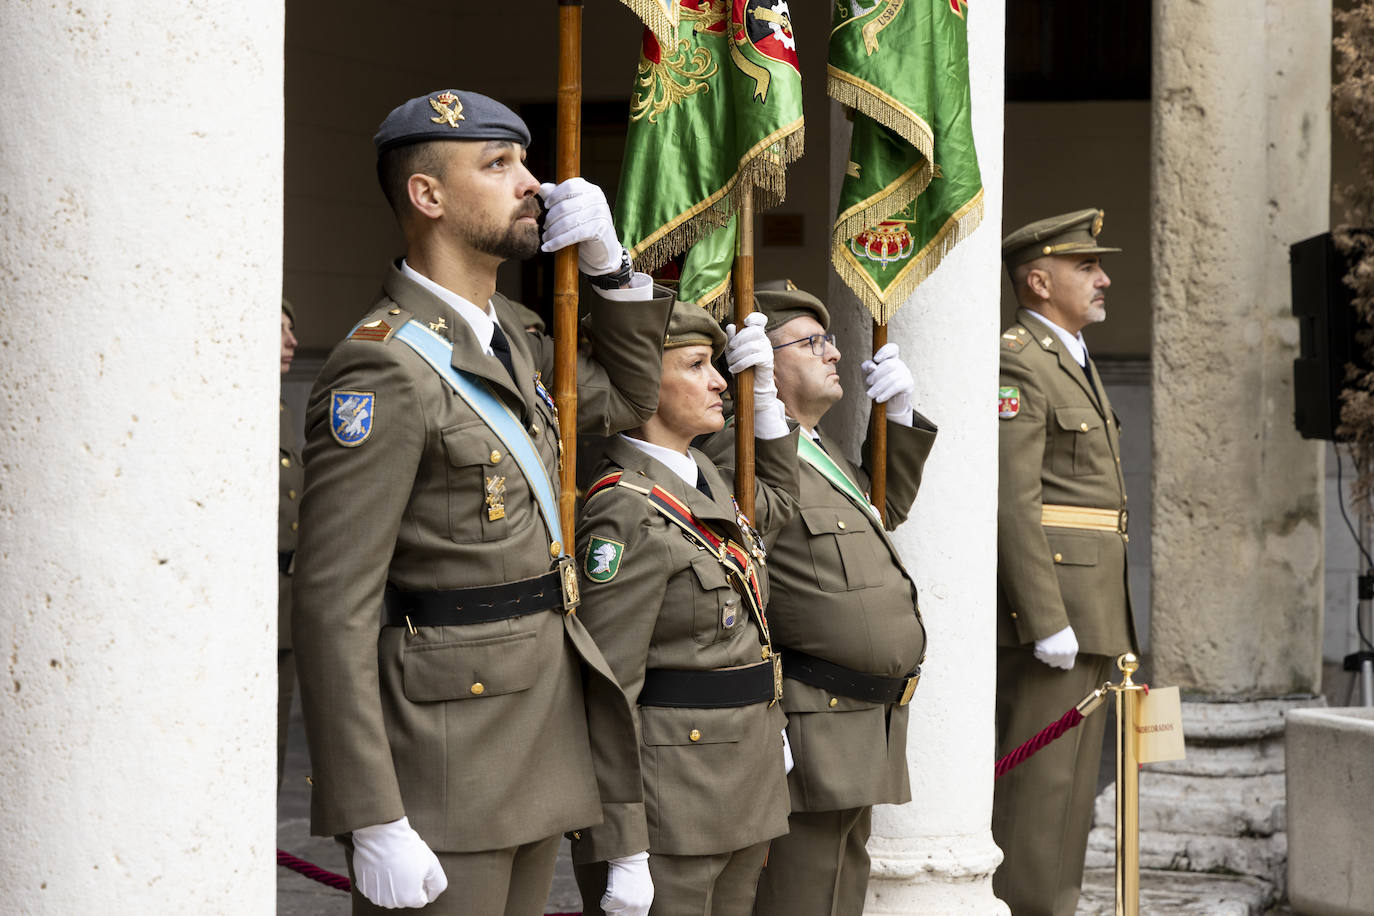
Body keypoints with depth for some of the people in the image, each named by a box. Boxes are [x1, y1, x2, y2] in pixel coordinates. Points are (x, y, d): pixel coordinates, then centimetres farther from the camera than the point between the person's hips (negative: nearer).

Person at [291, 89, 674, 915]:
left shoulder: (505, 334, 11)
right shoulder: (384, 368, -16)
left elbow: (627, 399, 31)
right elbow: (333, 605, -20)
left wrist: (610, 264, 11)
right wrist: (373, 824, -24)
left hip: (543, 730, 9)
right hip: (442, 764, -9)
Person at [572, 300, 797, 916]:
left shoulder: (703, 479, 10)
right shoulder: (627, 513, -17)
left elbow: (777, 501, 37)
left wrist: (762, 392, 23)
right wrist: (619, 850, -23)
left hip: (743, 793, 9)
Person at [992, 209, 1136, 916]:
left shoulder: (1074, 363, 20)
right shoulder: (1016, 363, -12)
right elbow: (1011, 503, -19)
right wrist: (1047, 621, -23)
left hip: (1083, 610, 10)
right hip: (1045, 600, -10)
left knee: (1070, 779, 11)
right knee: (1037, 776, -8)